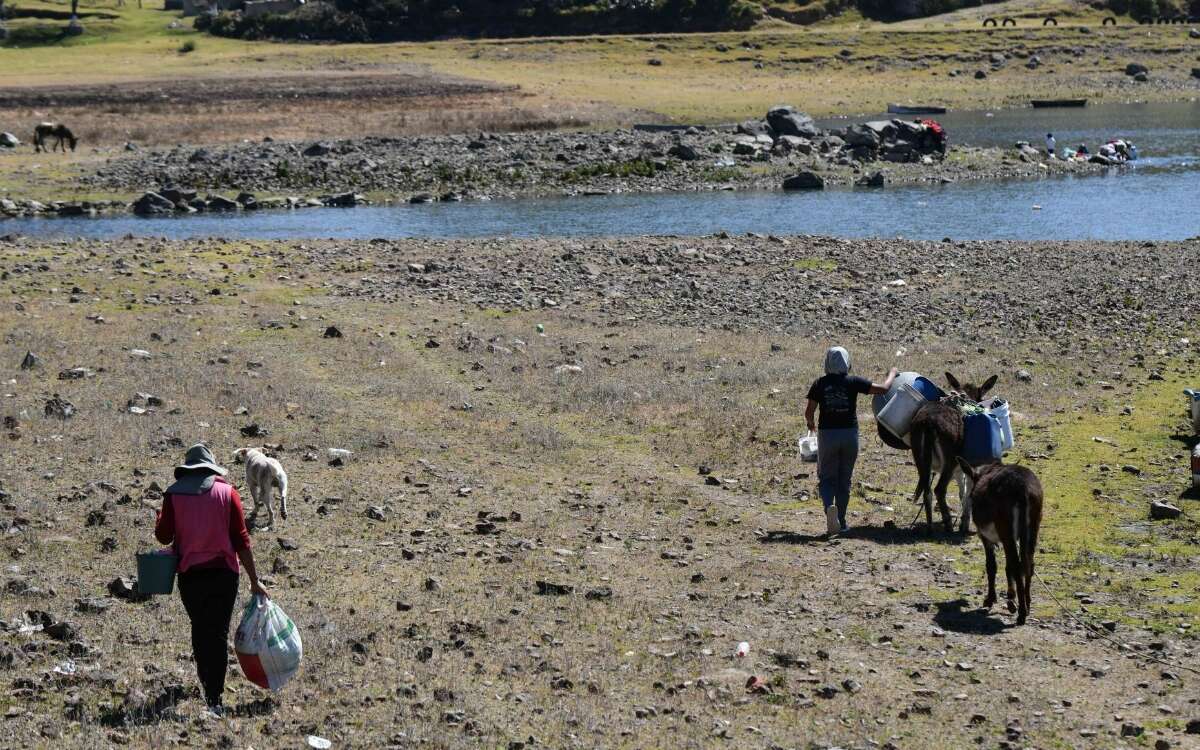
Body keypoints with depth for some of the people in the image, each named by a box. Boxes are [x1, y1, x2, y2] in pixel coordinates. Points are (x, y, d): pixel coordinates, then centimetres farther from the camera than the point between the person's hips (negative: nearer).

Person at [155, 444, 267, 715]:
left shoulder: (173, 494, -1)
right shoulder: (227, 492, -2)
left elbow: (164, 536, 1)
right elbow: (241, 539, -4)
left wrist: (160, 517, 23)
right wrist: (254, 579, 0)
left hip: (190, 574, 1)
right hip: (223, 573, -1)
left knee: (199, 630, 19)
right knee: (218, 633, 2)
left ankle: (208, 686, 26)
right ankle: (215, 699, -4)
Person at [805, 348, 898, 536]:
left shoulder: (820, 384, -1)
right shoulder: (853, 382, -4)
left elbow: (809, 412, -4)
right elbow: (883, 388, -2)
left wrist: (811, 423, 19)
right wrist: (892, 374, 17)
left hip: (827, 434, 0)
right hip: (850, 434, 0)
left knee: (826, 478, 7)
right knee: (844, 480, 12)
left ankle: (830, 506, -22)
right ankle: (841, 521, 15)